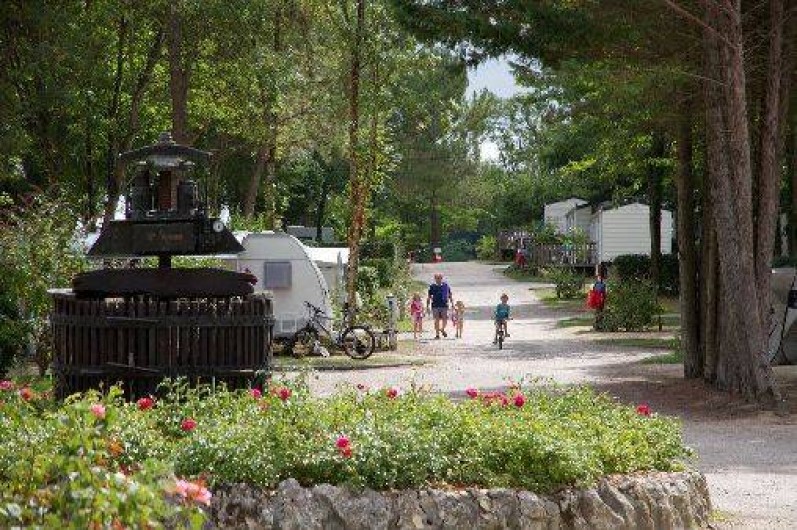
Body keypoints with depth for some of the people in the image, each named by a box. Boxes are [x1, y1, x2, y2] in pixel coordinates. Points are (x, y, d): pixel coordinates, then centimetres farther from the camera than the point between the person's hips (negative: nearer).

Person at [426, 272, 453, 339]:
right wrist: (427, 307, 3)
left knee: (445, 319, -5)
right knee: (437, 320, -2)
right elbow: (429, 297, 7)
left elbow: (450, 296, 14)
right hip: (435, 306, 0)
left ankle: (442, 329, 24)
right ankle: (437, 334, 5)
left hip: (444, 305, 0)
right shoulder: (432, 286, 3)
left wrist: (452, 304, 11)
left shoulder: (446, 286, 6)